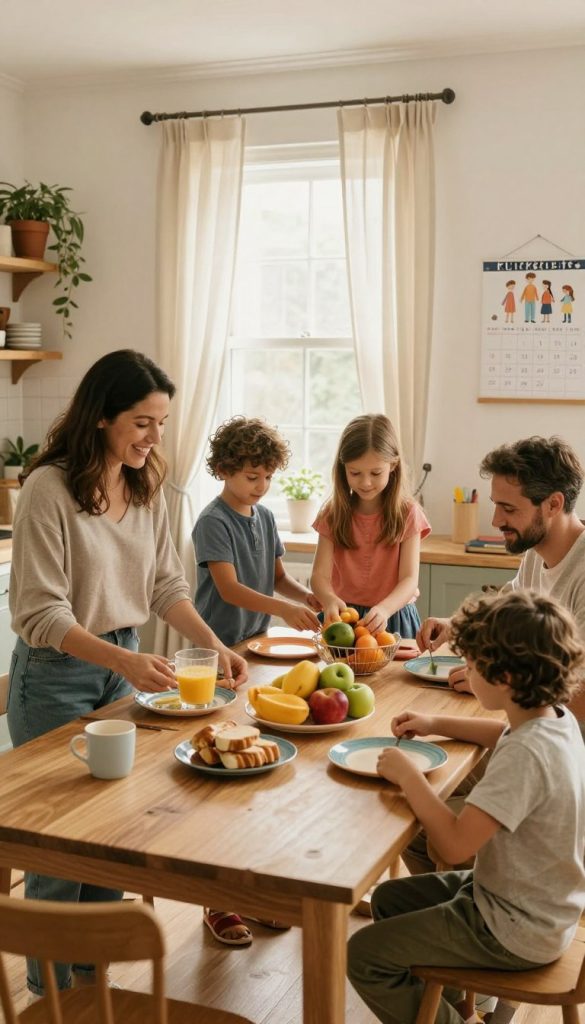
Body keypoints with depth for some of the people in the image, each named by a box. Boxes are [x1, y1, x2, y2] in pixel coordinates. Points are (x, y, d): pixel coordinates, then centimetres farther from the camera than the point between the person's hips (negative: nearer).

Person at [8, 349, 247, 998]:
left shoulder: (146, 485, 1)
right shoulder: (50, 489, -21)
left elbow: (166, 584, 5)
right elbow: (41, 614, -23)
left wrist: (215, 646, -10)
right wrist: (124, 661, -35)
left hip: (124, 663, 7)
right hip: (57, 674, -6)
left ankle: (95, 969, 36)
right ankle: (51, 986, 27)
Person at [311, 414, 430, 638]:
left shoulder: (407, 513, -2)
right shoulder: (333, 514, 2)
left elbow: (409, 580, -9)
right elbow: (320, 574, -6)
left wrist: (384, 609, -30)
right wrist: (329, 600, -29)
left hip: (392, 617, -1)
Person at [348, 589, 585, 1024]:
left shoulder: (526, 756, -32)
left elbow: (455, 844, -35)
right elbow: (507, 735, 21)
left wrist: (408, 776, -22)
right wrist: (436, 724, 10)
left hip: (516, 932, -9)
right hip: (536, 906, 9)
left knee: (364, 955, -5)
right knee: (387, 900, 22)